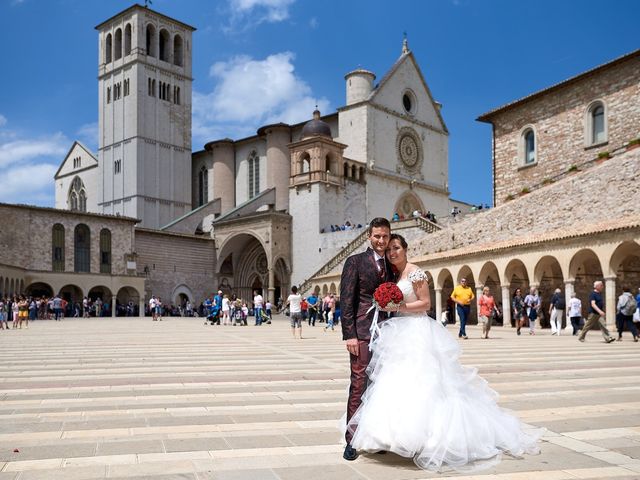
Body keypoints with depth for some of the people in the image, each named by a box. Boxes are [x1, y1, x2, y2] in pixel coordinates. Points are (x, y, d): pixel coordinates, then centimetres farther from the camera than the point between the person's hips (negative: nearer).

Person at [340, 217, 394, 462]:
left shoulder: (392, 266, 15)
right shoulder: (355, 262, 0)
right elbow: (346, 301, -6)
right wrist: (349, 334, -12)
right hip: (362, 333, -5)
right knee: (359, 385, -4)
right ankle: (351, 440, 3)